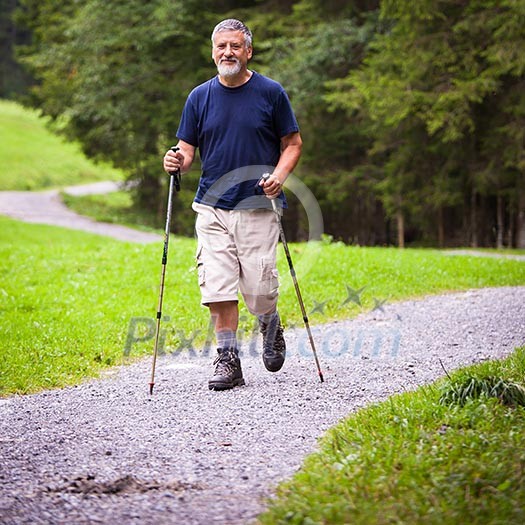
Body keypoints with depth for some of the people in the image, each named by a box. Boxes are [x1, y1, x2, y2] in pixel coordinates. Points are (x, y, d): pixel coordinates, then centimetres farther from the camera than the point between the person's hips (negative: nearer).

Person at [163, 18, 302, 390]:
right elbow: (187, 150, 10)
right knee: (218, 288, -6)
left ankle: (270, 325, 27)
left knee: (259, 292, -6)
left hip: (258, 206, -2)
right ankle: (228, 360, 3)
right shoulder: (200, 97, 7)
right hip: (212, 206, 2)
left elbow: (293, 143, 5)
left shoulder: (271, 93, 1)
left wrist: (279, 175, -13)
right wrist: (178, 161, -13)